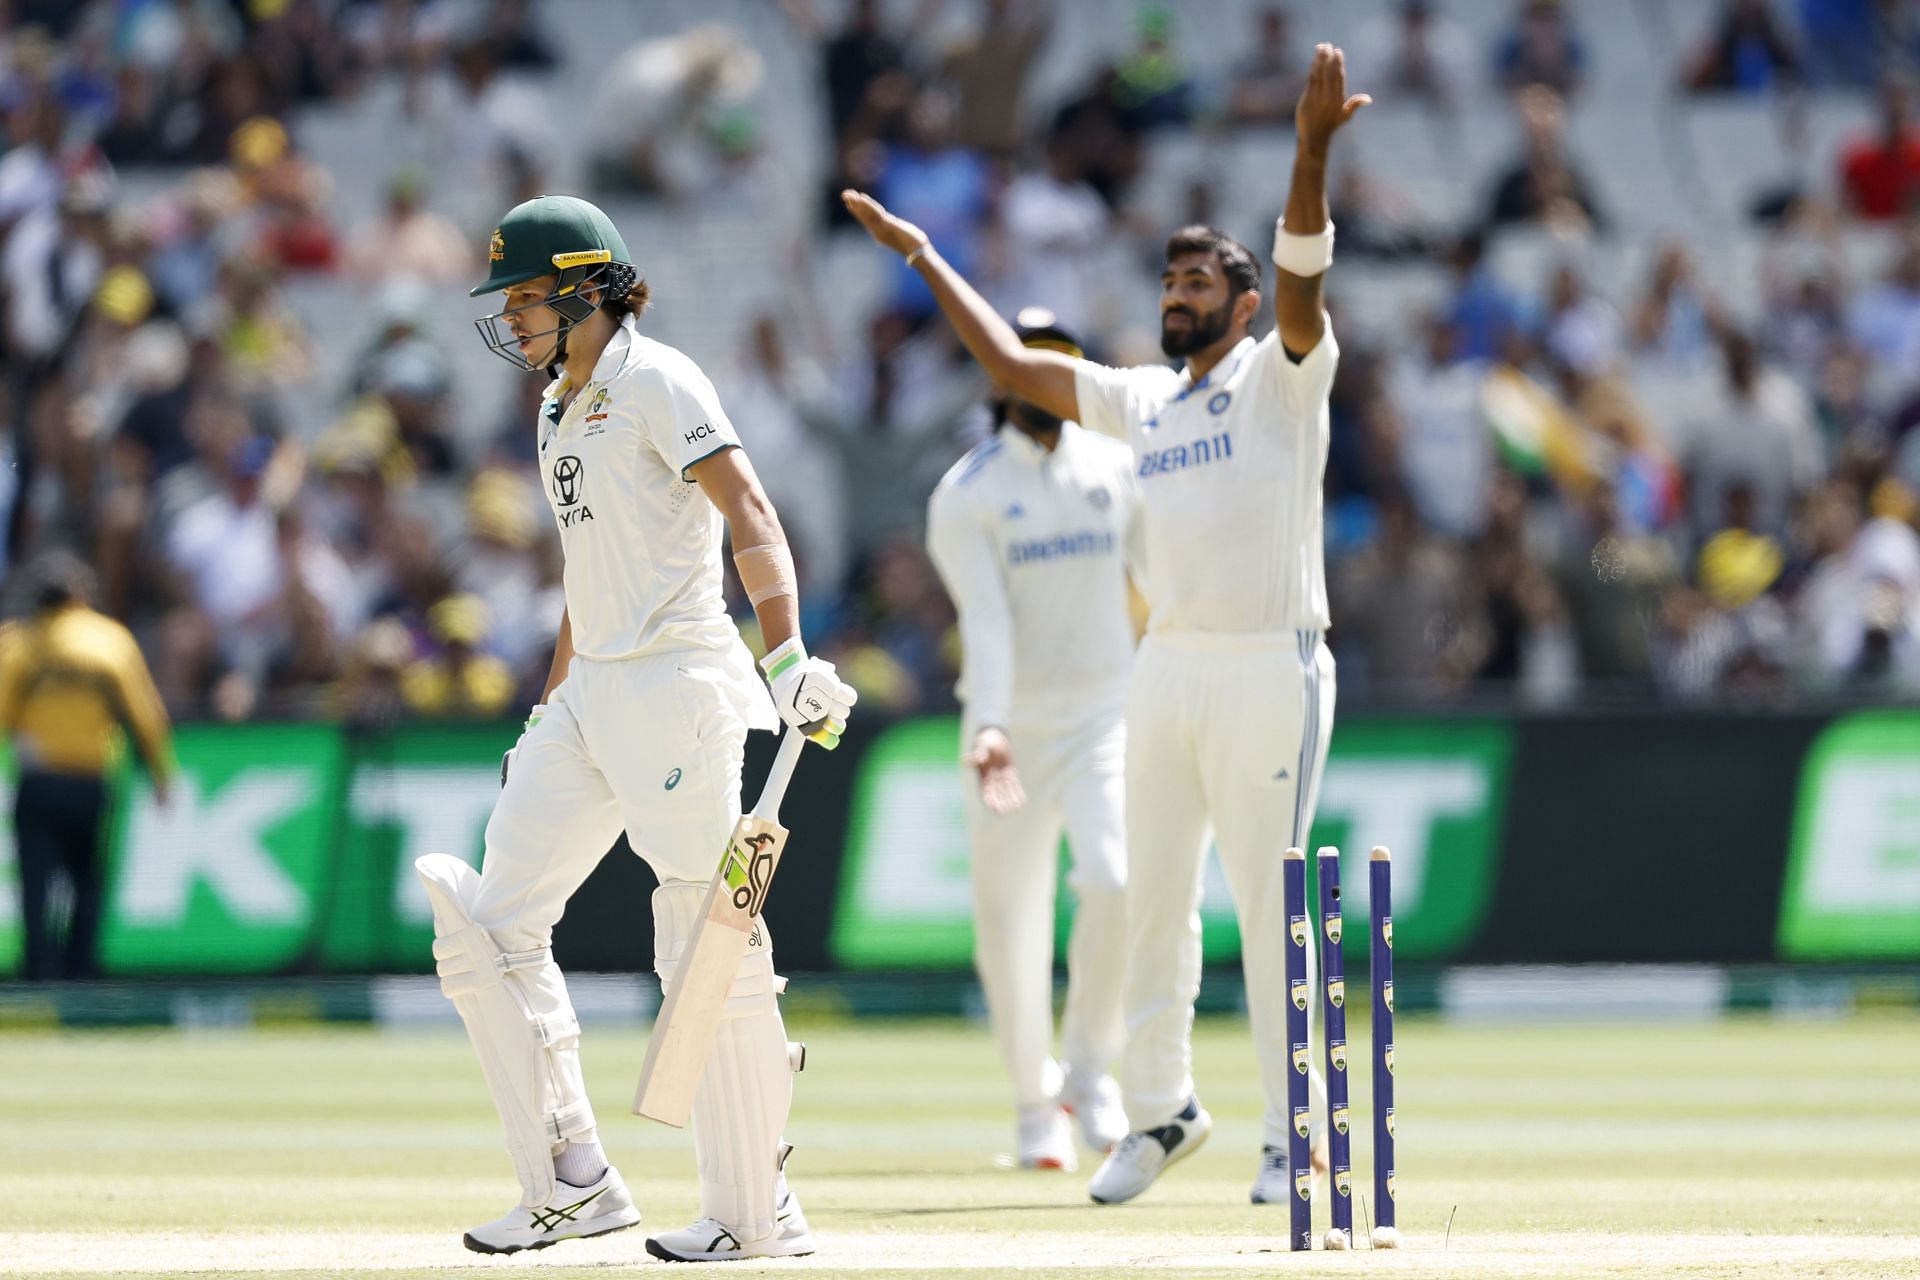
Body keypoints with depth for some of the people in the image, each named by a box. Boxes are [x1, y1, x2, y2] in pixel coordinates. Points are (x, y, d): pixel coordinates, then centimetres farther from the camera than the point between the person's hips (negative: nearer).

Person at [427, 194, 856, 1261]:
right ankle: (574, 1182, 6)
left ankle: (758, 1213, -2)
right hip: (592, 695, 10)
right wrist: (548, 716, 27)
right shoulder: (562, 411, 18)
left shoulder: (656, 383, -9)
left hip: (679, 686, -10)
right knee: (489, 929, 3)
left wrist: (789, 656, -34)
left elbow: (750, 516, -21)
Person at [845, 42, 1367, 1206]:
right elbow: (1013, 365, 23)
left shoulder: (1282, 377, 0)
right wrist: (925, 256, 24)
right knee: (1154, 901, 10)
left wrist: (1311, 152, -34)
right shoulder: (1142, 400, 18)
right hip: (1167, 672, 7)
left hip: (1271, 668, -7)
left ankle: (1297, 1135, 0)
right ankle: (1163, 1107, 23)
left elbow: (1302, 275, -17)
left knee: (1270, 908, -6)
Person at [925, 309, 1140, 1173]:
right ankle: (1037, 1106, 22)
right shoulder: (965, 495, -5)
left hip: (1103, 714, 1)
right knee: (1009, 923, 3)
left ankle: (1089, 1067, -3)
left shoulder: (1116, 469, 6)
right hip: (1012, 728, -1)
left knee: (1115, 881, -22)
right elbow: (985, 620, -17)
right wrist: (988, 729, -30)